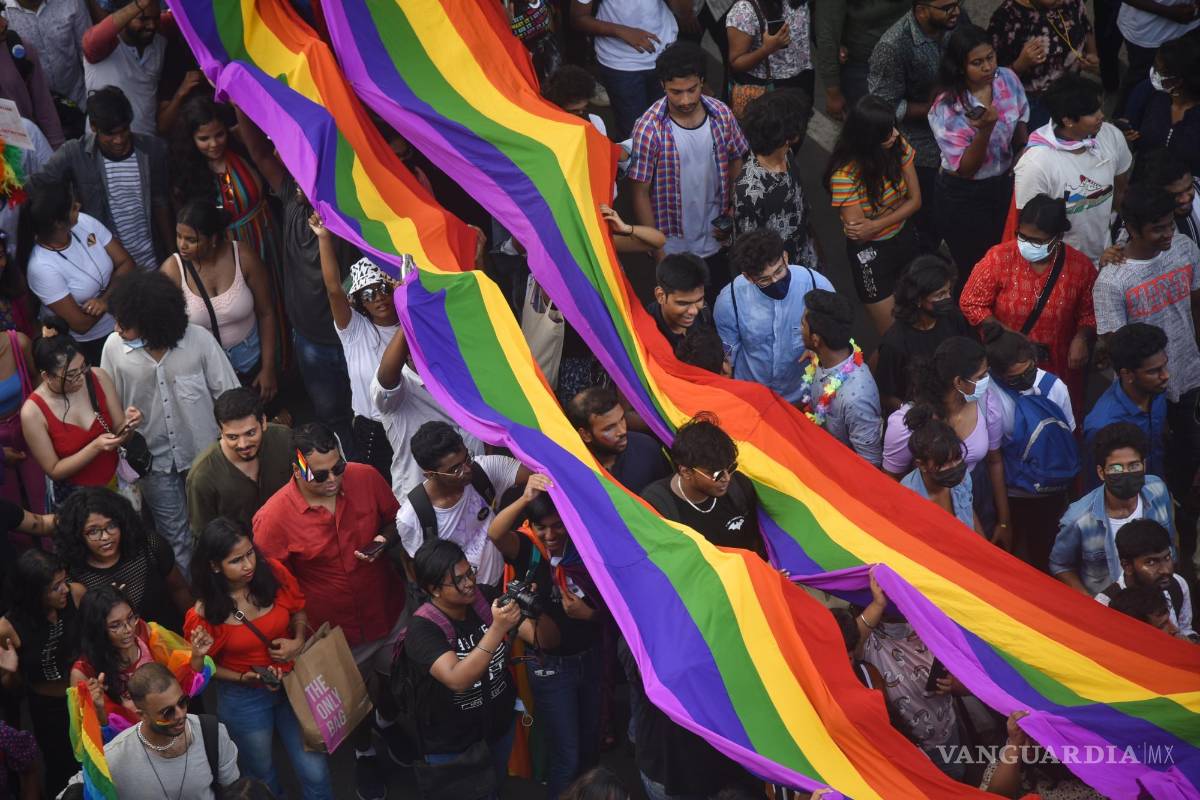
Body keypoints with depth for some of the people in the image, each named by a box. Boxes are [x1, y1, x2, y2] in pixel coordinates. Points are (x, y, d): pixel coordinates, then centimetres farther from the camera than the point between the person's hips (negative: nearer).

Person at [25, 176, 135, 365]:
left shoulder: (85, 223, -14)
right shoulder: (41, 267, -29)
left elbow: (127, 264, -9)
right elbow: (81, 324, -23)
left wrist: (105, 299, -24)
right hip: (91, 345, -5)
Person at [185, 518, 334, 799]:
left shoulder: (273, 573, -17)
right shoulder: (204, 615, -23)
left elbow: (298, 611, 2)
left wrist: (298, 642, -16)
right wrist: (245, 678, -22)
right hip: (244, 699, -2)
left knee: (315, 773, 5)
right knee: (263, 777, 21)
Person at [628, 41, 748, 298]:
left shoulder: (721, 115, -10)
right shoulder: (649, 129, -21)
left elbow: (735, 164, 5)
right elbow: (640, 193, -14)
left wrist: (733, 214, -7)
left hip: (716, 240, 3)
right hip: (674, 246, -3)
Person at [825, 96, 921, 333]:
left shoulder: (899, 146, -14)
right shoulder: (845, 174, -30)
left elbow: (915, 200, -8)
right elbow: (857, 231, -21)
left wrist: (876, 225, -21)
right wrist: (897, 212, -14)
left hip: (905, 239, 5)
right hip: (870, 253, -5)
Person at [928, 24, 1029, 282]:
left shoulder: (1007, 79, -12)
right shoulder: (945, 110, -28)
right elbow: (965, 169, -25)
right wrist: (985, 129, -39)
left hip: (1004, 184, 5)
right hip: (964, 198, -5)